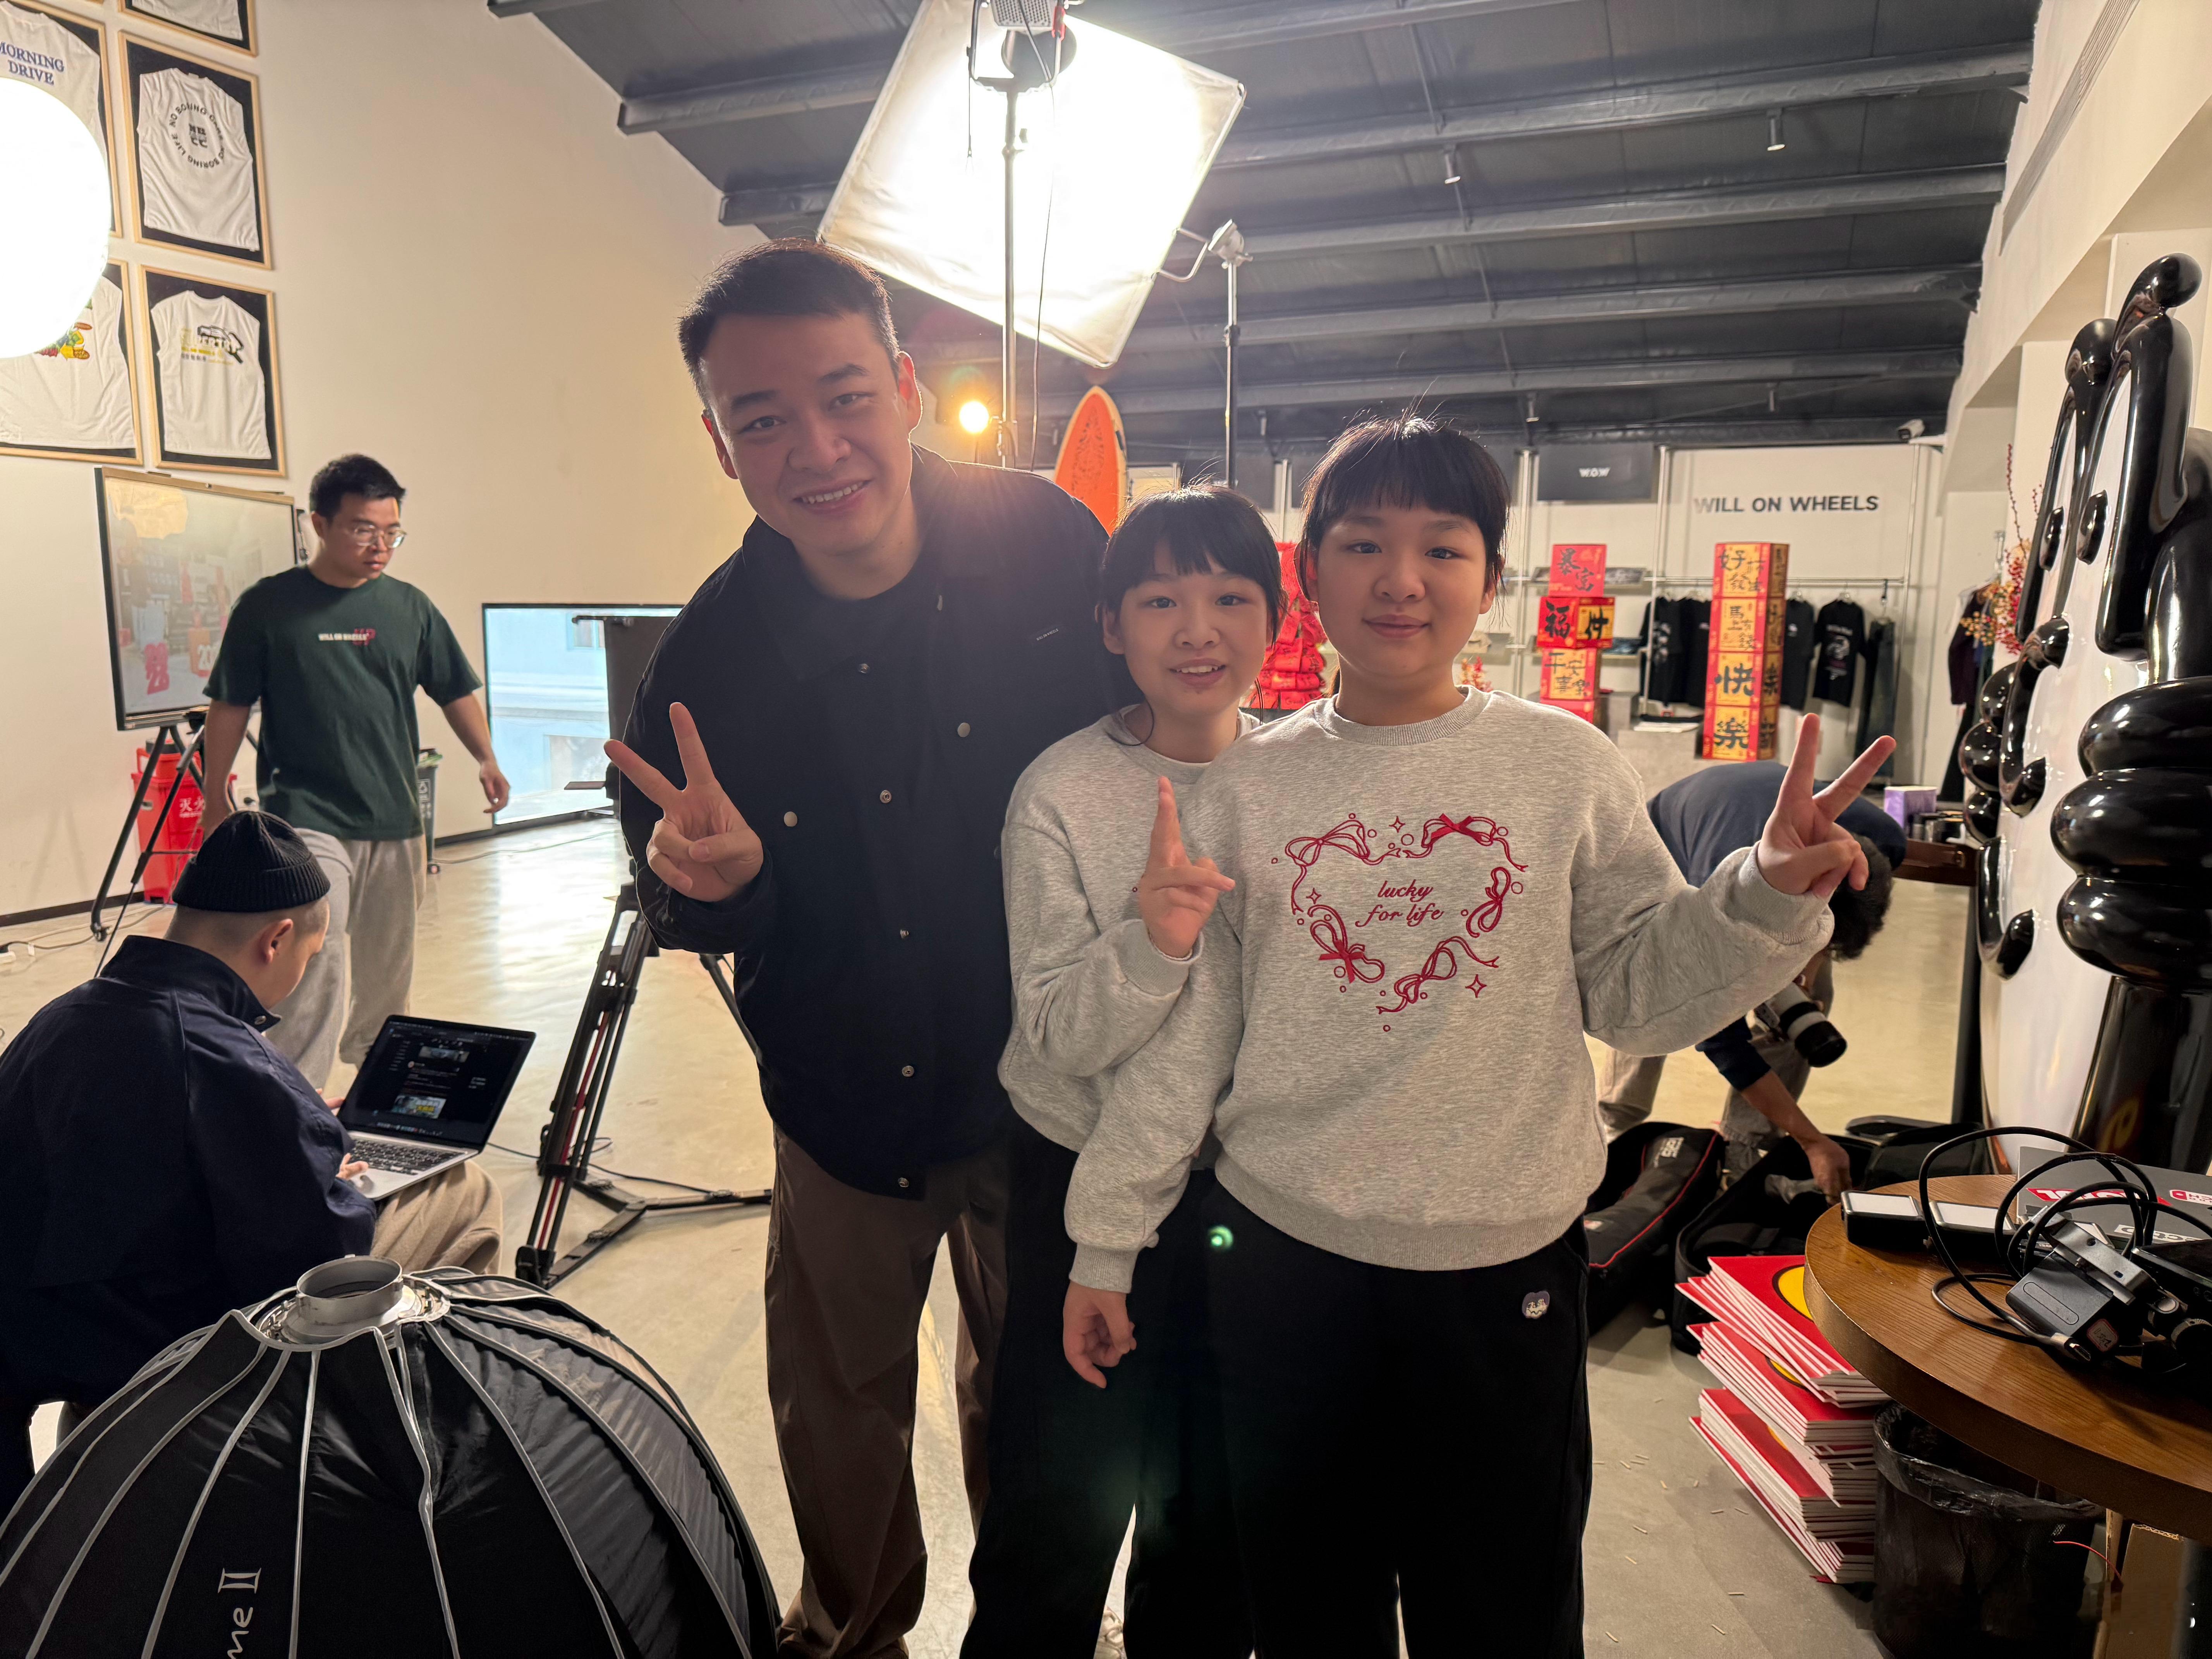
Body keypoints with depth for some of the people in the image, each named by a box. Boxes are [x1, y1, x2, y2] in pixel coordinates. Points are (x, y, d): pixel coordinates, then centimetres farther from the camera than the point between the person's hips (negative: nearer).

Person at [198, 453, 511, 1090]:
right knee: (318, 970, -17)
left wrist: (485, 758, -2)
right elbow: (229, 708, 2)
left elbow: (455, 692, 13)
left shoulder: (409, 606, 6)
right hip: (306, 818, -4)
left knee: (386, 977, 15)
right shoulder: (268, 605, -3)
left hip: (396, 822, 4)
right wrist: (216, 800, 2)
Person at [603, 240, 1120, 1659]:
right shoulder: (712, 659, -17)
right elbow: (698, 916, -4)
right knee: (837, 1396, 19)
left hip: (1042, 1075, 0)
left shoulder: (1045, 545, -17)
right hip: (849, 1097, 1)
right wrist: (713, 883, -27)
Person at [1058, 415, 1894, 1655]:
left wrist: (1769, 900, -16)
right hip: (1281, 1250, 1)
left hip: (1505, 1267, 0)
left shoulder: (1567, 766, -3)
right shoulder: (1252, 784, -3)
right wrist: (1107, 1242, 4)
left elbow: (1637, 991, 0)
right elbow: (1182, 1033, 1)